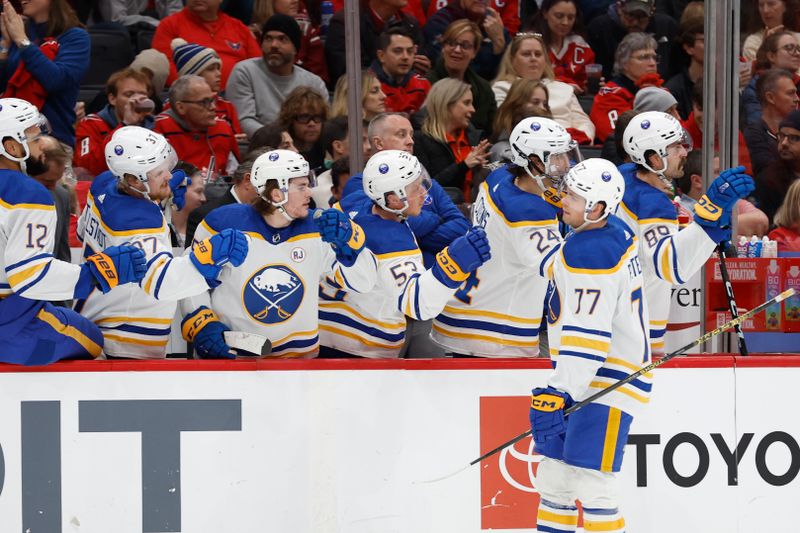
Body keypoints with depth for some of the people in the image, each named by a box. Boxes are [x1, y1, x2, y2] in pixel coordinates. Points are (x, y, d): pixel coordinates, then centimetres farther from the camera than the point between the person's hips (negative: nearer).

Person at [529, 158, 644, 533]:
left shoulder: (591, 255, -22)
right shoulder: (615, 234, 8)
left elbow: (587, 334, -28)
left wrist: (559, 392, -30)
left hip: (607, 382, -11)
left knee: (590, 482, -13)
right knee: (554, 474, 14)